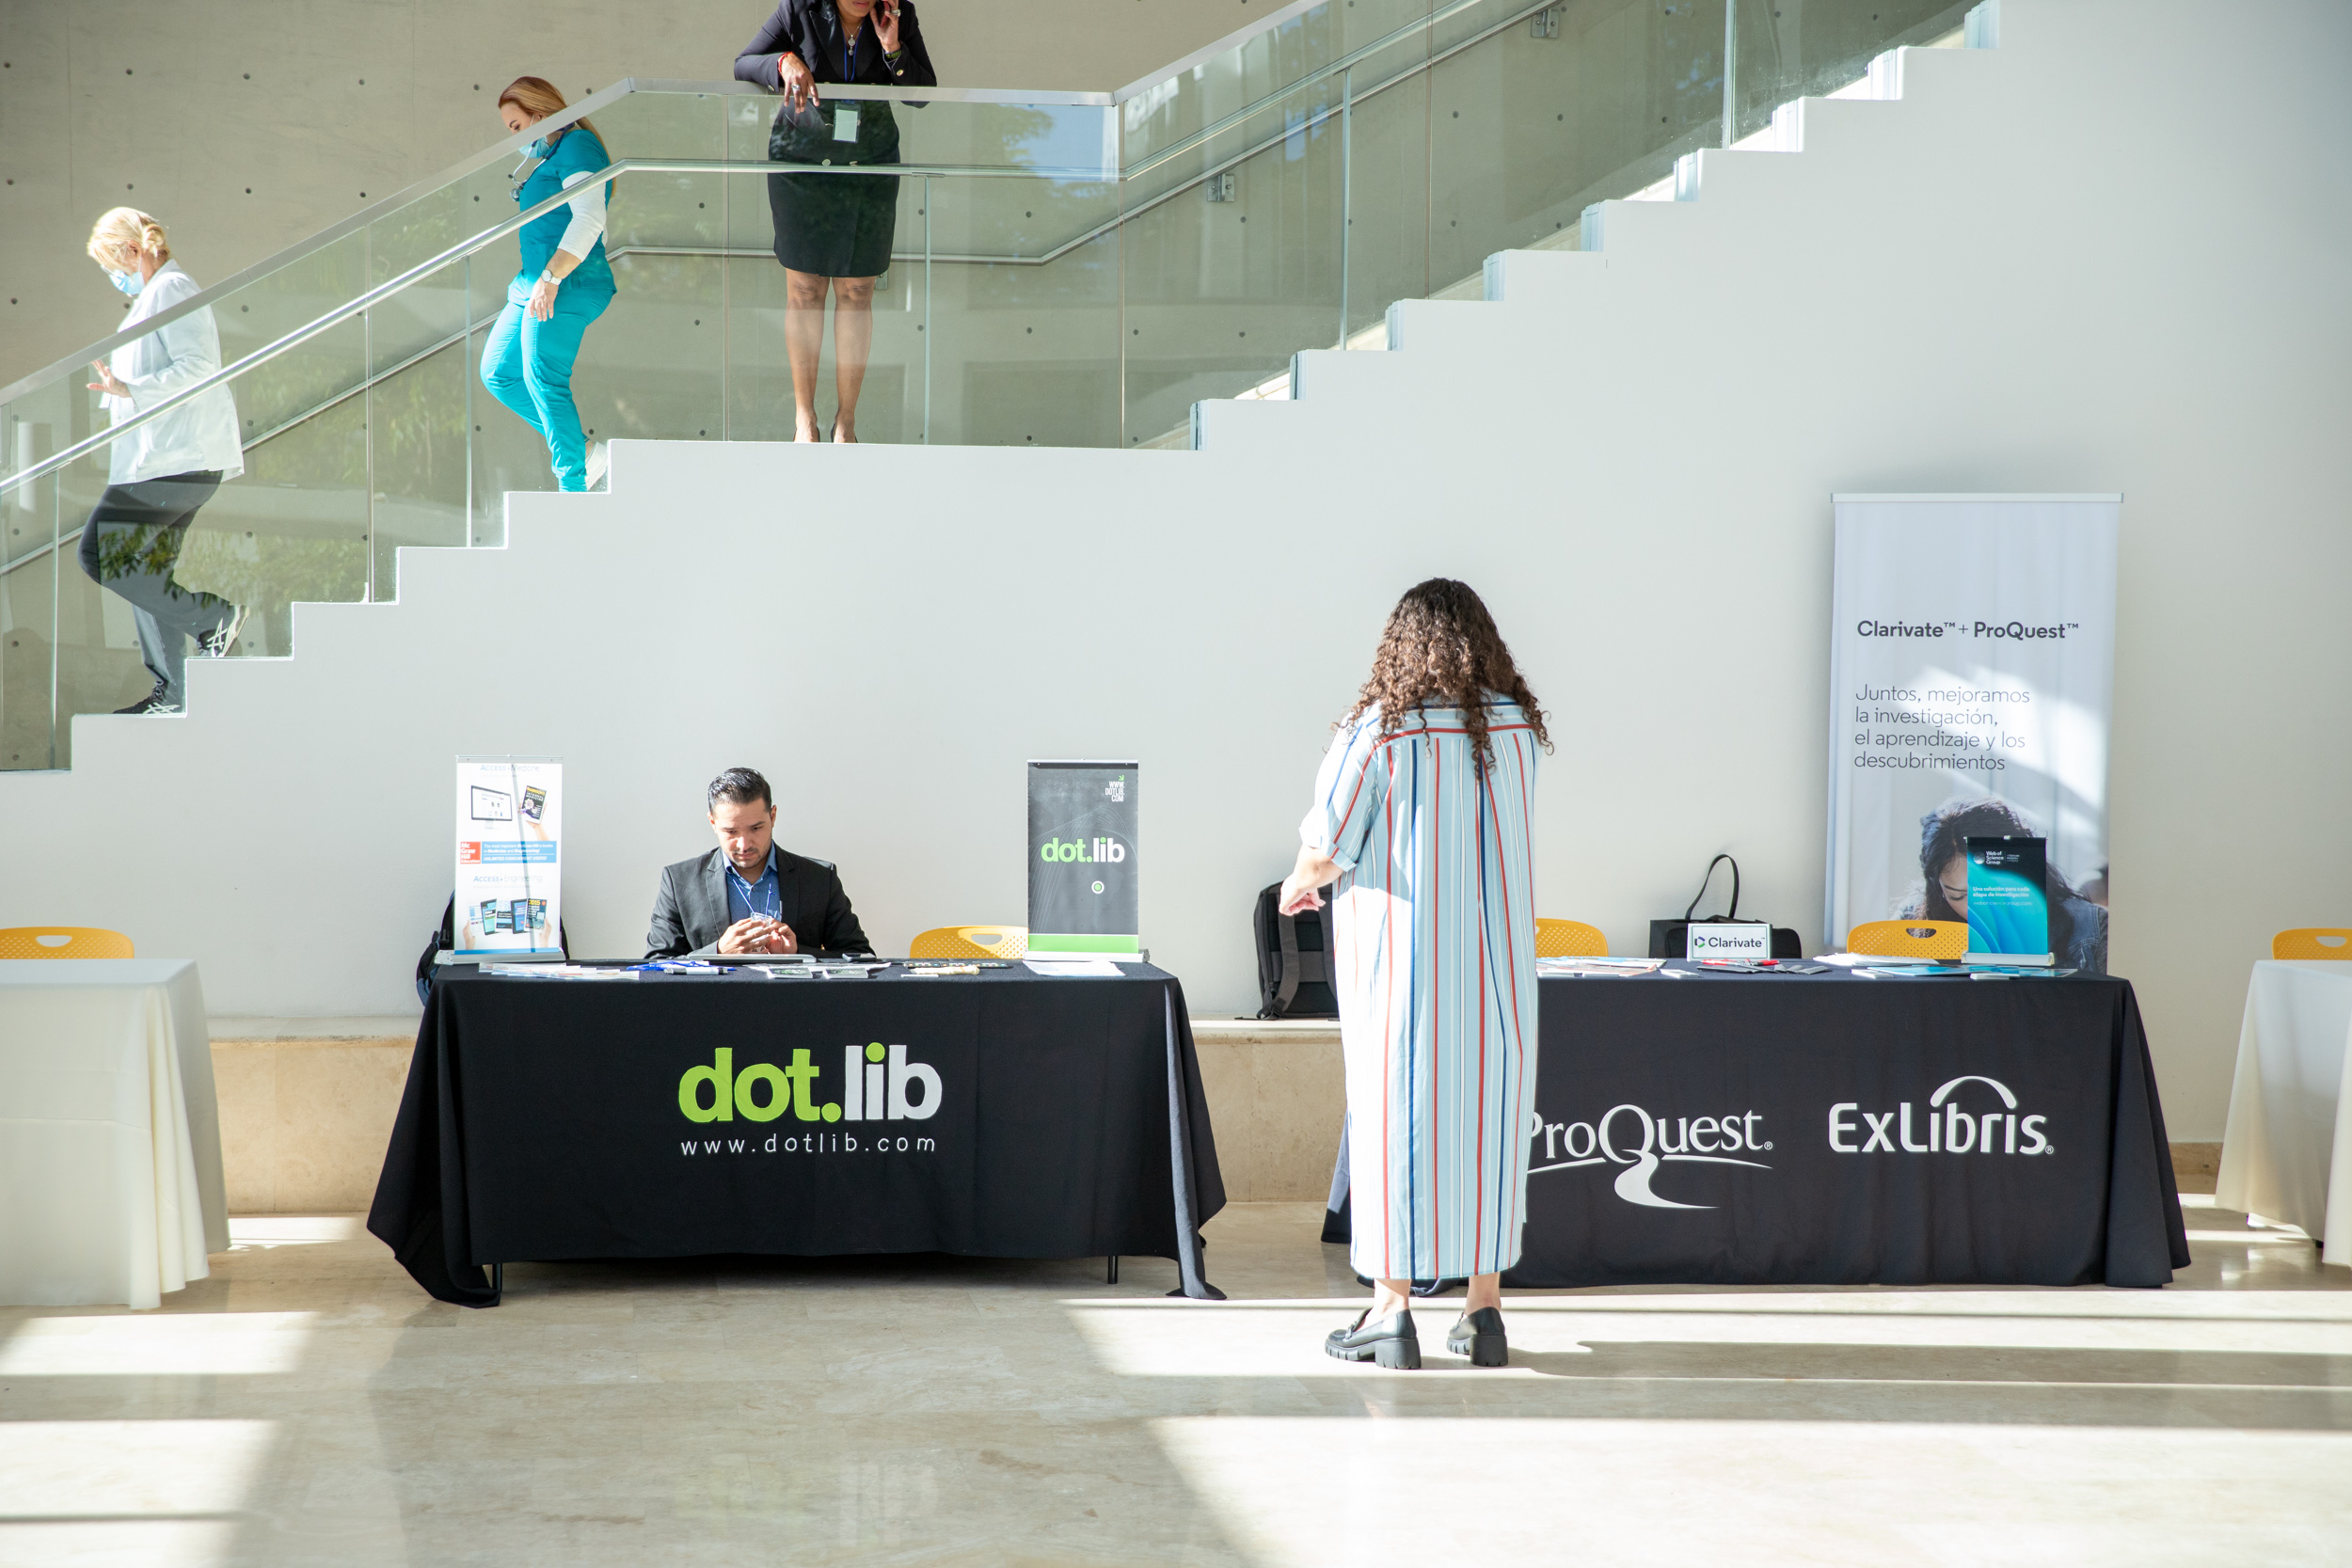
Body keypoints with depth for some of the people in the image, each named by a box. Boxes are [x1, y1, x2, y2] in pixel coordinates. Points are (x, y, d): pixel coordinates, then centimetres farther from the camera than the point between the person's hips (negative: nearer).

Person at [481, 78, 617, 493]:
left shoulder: (576, 145, -10)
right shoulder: (547, 153, 21)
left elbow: (589, 218, -23)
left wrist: (550, 278, -26)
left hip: (566, 286, -11)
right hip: (536, 282, 11)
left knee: (543, 380, -10)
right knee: (497, 373, 11)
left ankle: (573, 486, -3)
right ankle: (584, 451, 11)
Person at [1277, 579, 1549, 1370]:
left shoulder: (1377, 731, -11)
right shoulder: (1518, 727, 3)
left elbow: (1326, 850, -9)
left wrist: (1299, 885, 15)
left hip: (1401, 962, -3)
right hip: (1493, 957, 3)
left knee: (1395, 1116, 4)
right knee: (1489, 1115, 9)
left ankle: (1392, 1310, 6)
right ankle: (1484, 1310, 12)